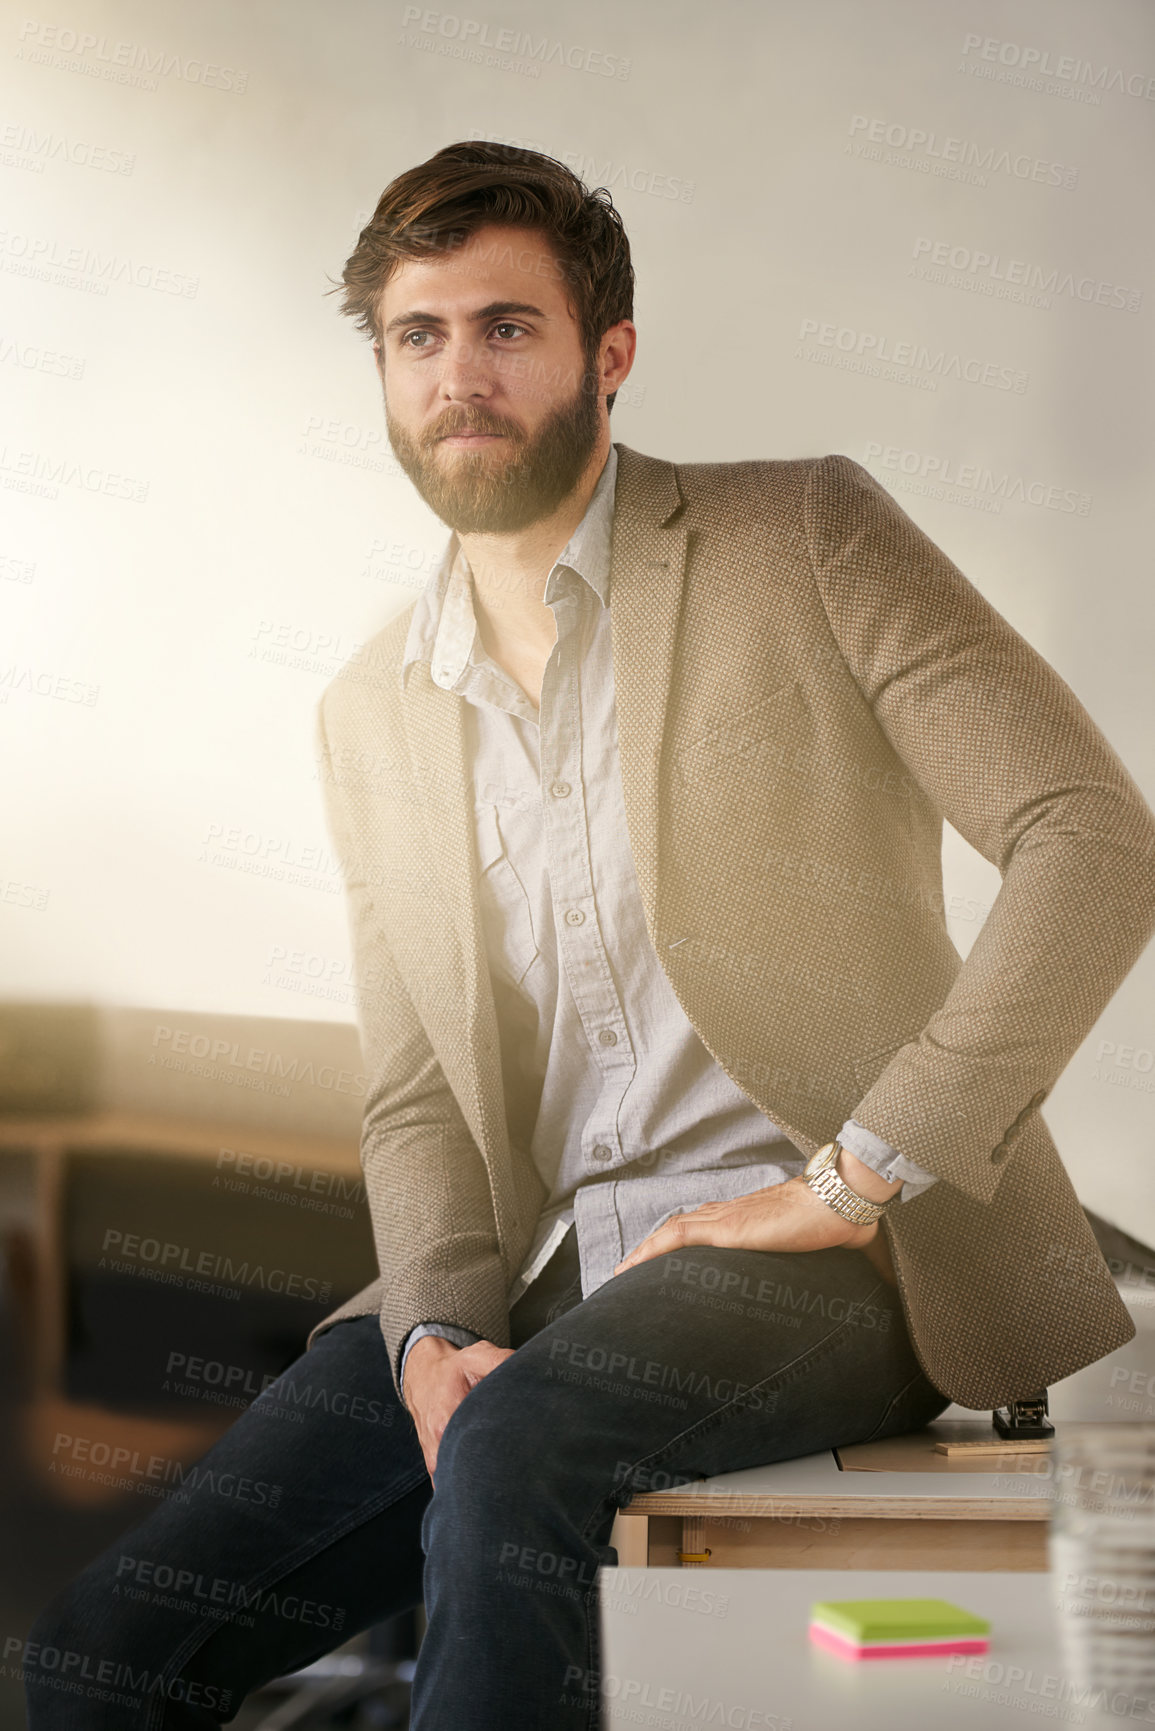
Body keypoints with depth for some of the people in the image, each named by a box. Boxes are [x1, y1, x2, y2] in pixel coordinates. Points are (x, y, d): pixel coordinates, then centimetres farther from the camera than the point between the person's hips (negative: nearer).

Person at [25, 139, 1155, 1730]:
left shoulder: (806, 538, -1)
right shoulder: (372, 714, 14)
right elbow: (414, 1095, 13)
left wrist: (850, 1180, -14)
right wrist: (435, 1331, -8)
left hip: (817, 1258, -4)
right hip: (532, 1270, 5)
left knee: (513, 1447, -35)